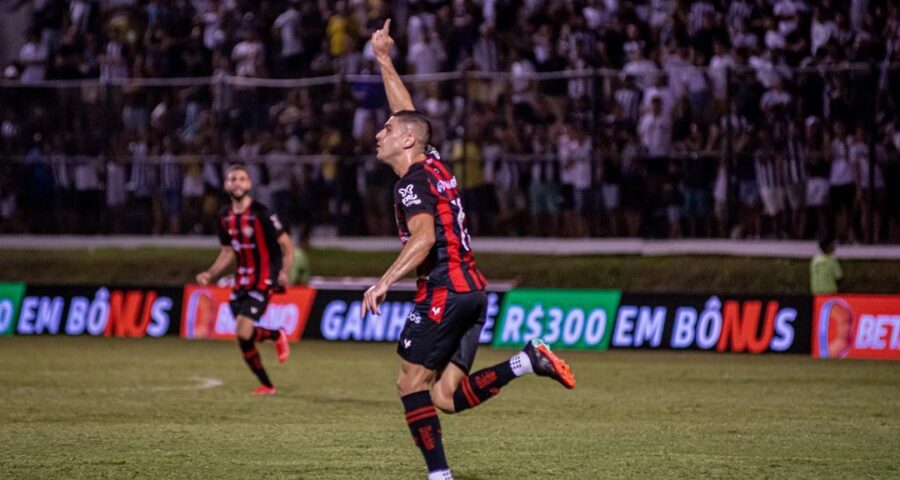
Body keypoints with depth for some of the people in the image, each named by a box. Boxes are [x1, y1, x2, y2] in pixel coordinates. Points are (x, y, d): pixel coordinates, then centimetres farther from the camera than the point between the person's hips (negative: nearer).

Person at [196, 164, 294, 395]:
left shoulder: (261, 214, -13)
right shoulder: (225, 217, 7)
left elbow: (286, 244, -9)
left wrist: (284, 271, -23)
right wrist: (210, 275, 5)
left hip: (263, 280, -7)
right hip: (242, 280, 7)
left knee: (244, 333, -20)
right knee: (243, 337, 4)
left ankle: (277, 335, 10)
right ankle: (266, 385, 20)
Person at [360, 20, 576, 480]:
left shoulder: (413, 182, -9)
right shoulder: (433, 163, 16)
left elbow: (424, 236, -25)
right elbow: (407, 114, 31)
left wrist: (384, 282, -30)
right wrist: (384, 61, 35)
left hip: (443, 293, -9)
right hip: (472, 288, 9)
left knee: (411, 384, -3)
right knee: (446, 396, 3)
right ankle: (527, 360, -8)